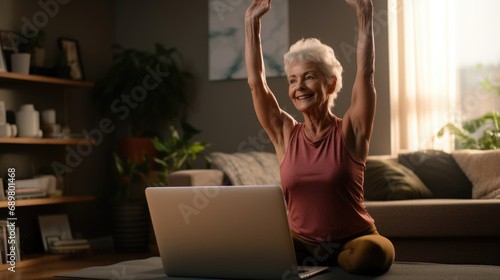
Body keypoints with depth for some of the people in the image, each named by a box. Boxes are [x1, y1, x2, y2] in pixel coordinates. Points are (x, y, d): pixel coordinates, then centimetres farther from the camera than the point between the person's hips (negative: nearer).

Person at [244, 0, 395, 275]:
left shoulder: (349, 133, -3)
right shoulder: (285, 135, 4)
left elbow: (366, 72, -11)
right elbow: (256, 81, 1)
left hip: (352, 240, -2)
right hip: (299, 243, 2)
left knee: (369, 255, -35)